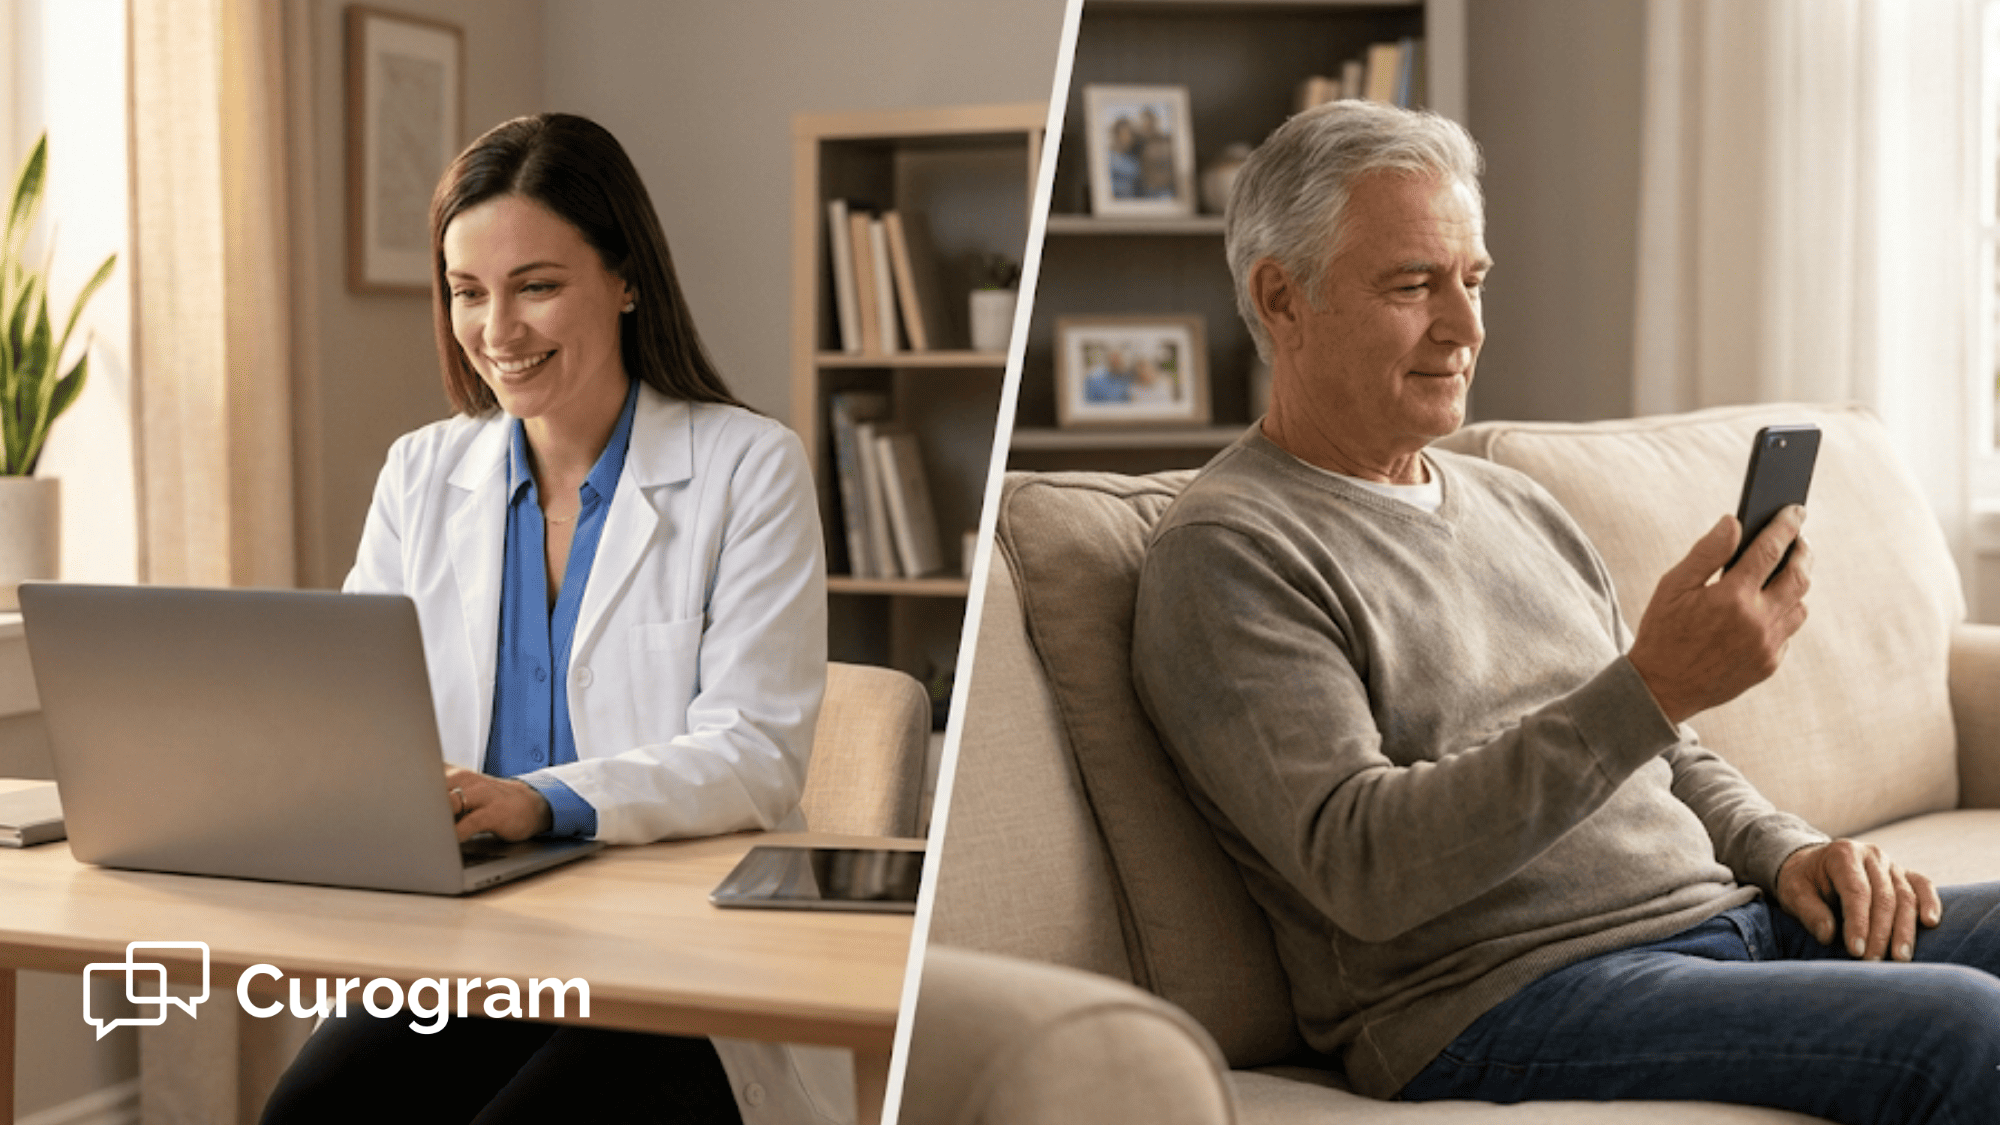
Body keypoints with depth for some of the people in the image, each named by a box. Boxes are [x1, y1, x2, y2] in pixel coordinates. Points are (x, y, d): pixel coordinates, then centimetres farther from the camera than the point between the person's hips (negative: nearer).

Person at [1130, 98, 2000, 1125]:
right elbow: (1361, 866, -20)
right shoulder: (1226, 553, -7)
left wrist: (1788, 851, 5)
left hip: (1725, 915, 9)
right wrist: (1650, 688, -26)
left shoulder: (1517, 507, 20)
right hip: (1504, 992, -8)